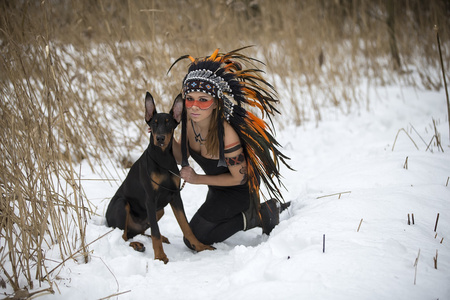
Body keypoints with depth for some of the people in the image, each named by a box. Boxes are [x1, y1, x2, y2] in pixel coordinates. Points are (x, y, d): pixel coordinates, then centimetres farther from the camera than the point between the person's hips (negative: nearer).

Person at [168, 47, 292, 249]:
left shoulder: (226, 134, -38)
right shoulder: (189, 120, -17)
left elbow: (239, 178, -26)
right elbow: (183, 158, -2)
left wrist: (197, 179, -22)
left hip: (239, 190, -7)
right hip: (217, 188, 8)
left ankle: (259, 214, -1)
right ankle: (270, 207, 31)